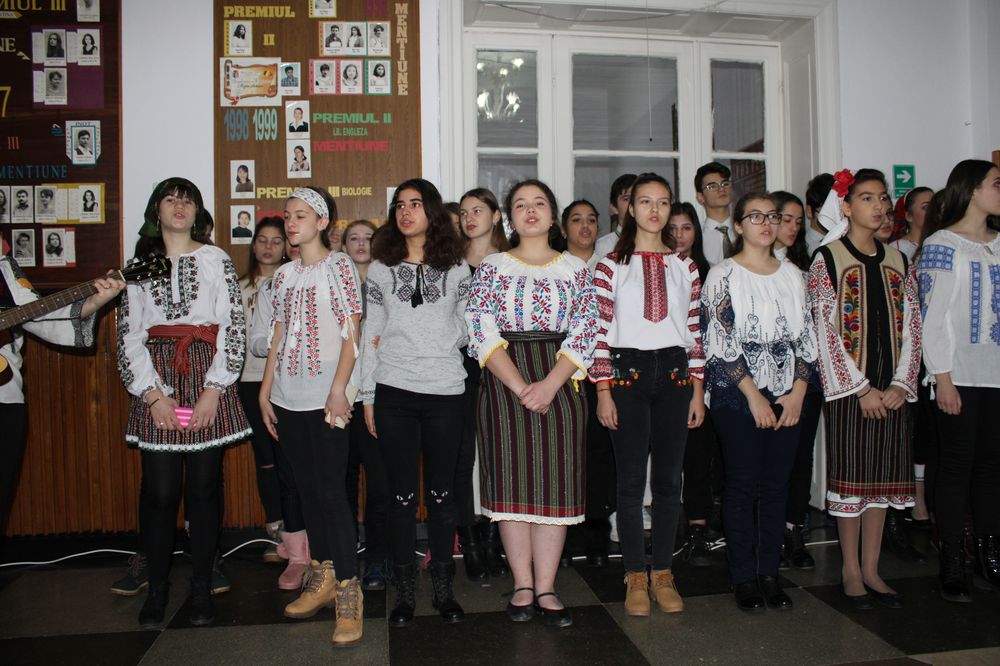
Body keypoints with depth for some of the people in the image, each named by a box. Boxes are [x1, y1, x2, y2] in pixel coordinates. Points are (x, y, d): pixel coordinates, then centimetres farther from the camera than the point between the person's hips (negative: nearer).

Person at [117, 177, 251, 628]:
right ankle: (157, 587, 16)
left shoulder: (217, 260, 7)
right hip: (157, 383, 1)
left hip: (207, 381, -1)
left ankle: (202, 587, 14)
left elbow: (234, 328, 0)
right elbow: (128, 334, 6)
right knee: (159, 490, 0)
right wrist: (152, 393, -5)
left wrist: (215, 388, -8)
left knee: (204, 487, 2)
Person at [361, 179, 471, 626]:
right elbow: (371, 334, 8)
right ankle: (405, 592, 17)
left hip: (445, 390, 0)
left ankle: (443, 588, 20)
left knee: (442, 492, 6)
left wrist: (446, 339, -5)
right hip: (393, 391, 1)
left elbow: (468, 326, 14)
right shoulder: (381, 268, 8)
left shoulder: (456, 267, 7)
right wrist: (367, 396, 5)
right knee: (402, 493, 5)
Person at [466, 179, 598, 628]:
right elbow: (481, 330, -5)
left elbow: (585, 333, 0)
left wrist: (550, 385, -14)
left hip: (559, 381, 1)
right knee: (511, 480, 0)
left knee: (556, 481, 1)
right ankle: (522, 585, 12)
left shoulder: (575, 269, 10)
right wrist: (519, 386, -15)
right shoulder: (492, 267, 6)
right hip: (504, 383, -1)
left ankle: (545, 588, 11)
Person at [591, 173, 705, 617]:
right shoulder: (611, 266, 1)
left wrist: (698, 390, 5)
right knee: (631, 479, 1)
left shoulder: (685, 266, 10)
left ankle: (663, 573, 20)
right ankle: (635, 576, 14)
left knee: (669, 477, 7)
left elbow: (694, 330, 9)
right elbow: (600, 331, -4)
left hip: (674, 373, 3)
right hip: (627, 372, -3)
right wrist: (603, 391, -9)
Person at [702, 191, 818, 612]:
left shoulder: (792, 274, 11)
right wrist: (754, 396, -12)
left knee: (777, 483, 7)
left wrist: (798, 392, -3)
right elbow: (720, 341, -9)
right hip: (737, 395, -4)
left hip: (787, 395, 4)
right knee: (743, 483, 0)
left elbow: (806, 337, 9)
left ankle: (769, 572, 19)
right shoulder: (723, 275, -3)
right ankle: (743, 577, 12)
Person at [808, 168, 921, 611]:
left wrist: (900, 385, -4)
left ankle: (871, 569, 20)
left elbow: (911, 328, 9)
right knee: (851, 475, 1)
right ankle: (851, 571, 13)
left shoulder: (897, 262, 12)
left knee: (883, 476, 8)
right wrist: (862, 389, -12)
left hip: (891, 390, 5)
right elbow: (825, 330, -9)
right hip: (849, 387, -5)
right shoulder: (827, 258, -3)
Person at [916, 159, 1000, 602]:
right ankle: (952, 566, 9)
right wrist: (943, 377, -13)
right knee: (957, 465, 0)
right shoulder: (942, 244, -3)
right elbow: (933, 315, -8)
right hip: (960, 375, -5)